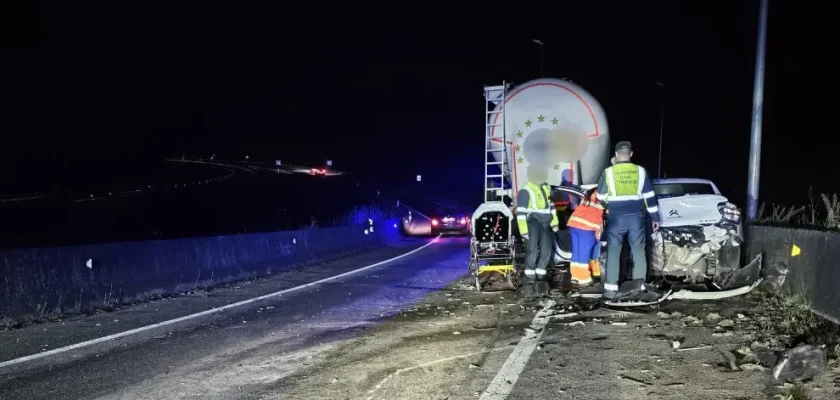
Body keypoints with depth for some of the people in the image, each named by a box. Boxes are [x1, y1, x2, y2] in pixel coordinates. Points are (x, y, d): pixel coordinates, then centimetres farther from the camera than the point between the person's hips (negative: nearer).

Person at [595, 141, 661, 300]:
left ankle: (611, 288, -3)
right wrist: (655, 217, 13)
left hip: (616, 218, -2)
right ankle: (639, 283, 15)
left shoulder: (608, 172, -4)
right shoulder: (640, 171, 2)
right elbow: (650, 196, 5)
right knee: (638, 250, 13)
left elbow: (600, 197, 4)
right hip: (636, 217, 2)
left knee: (613, 252, 1)